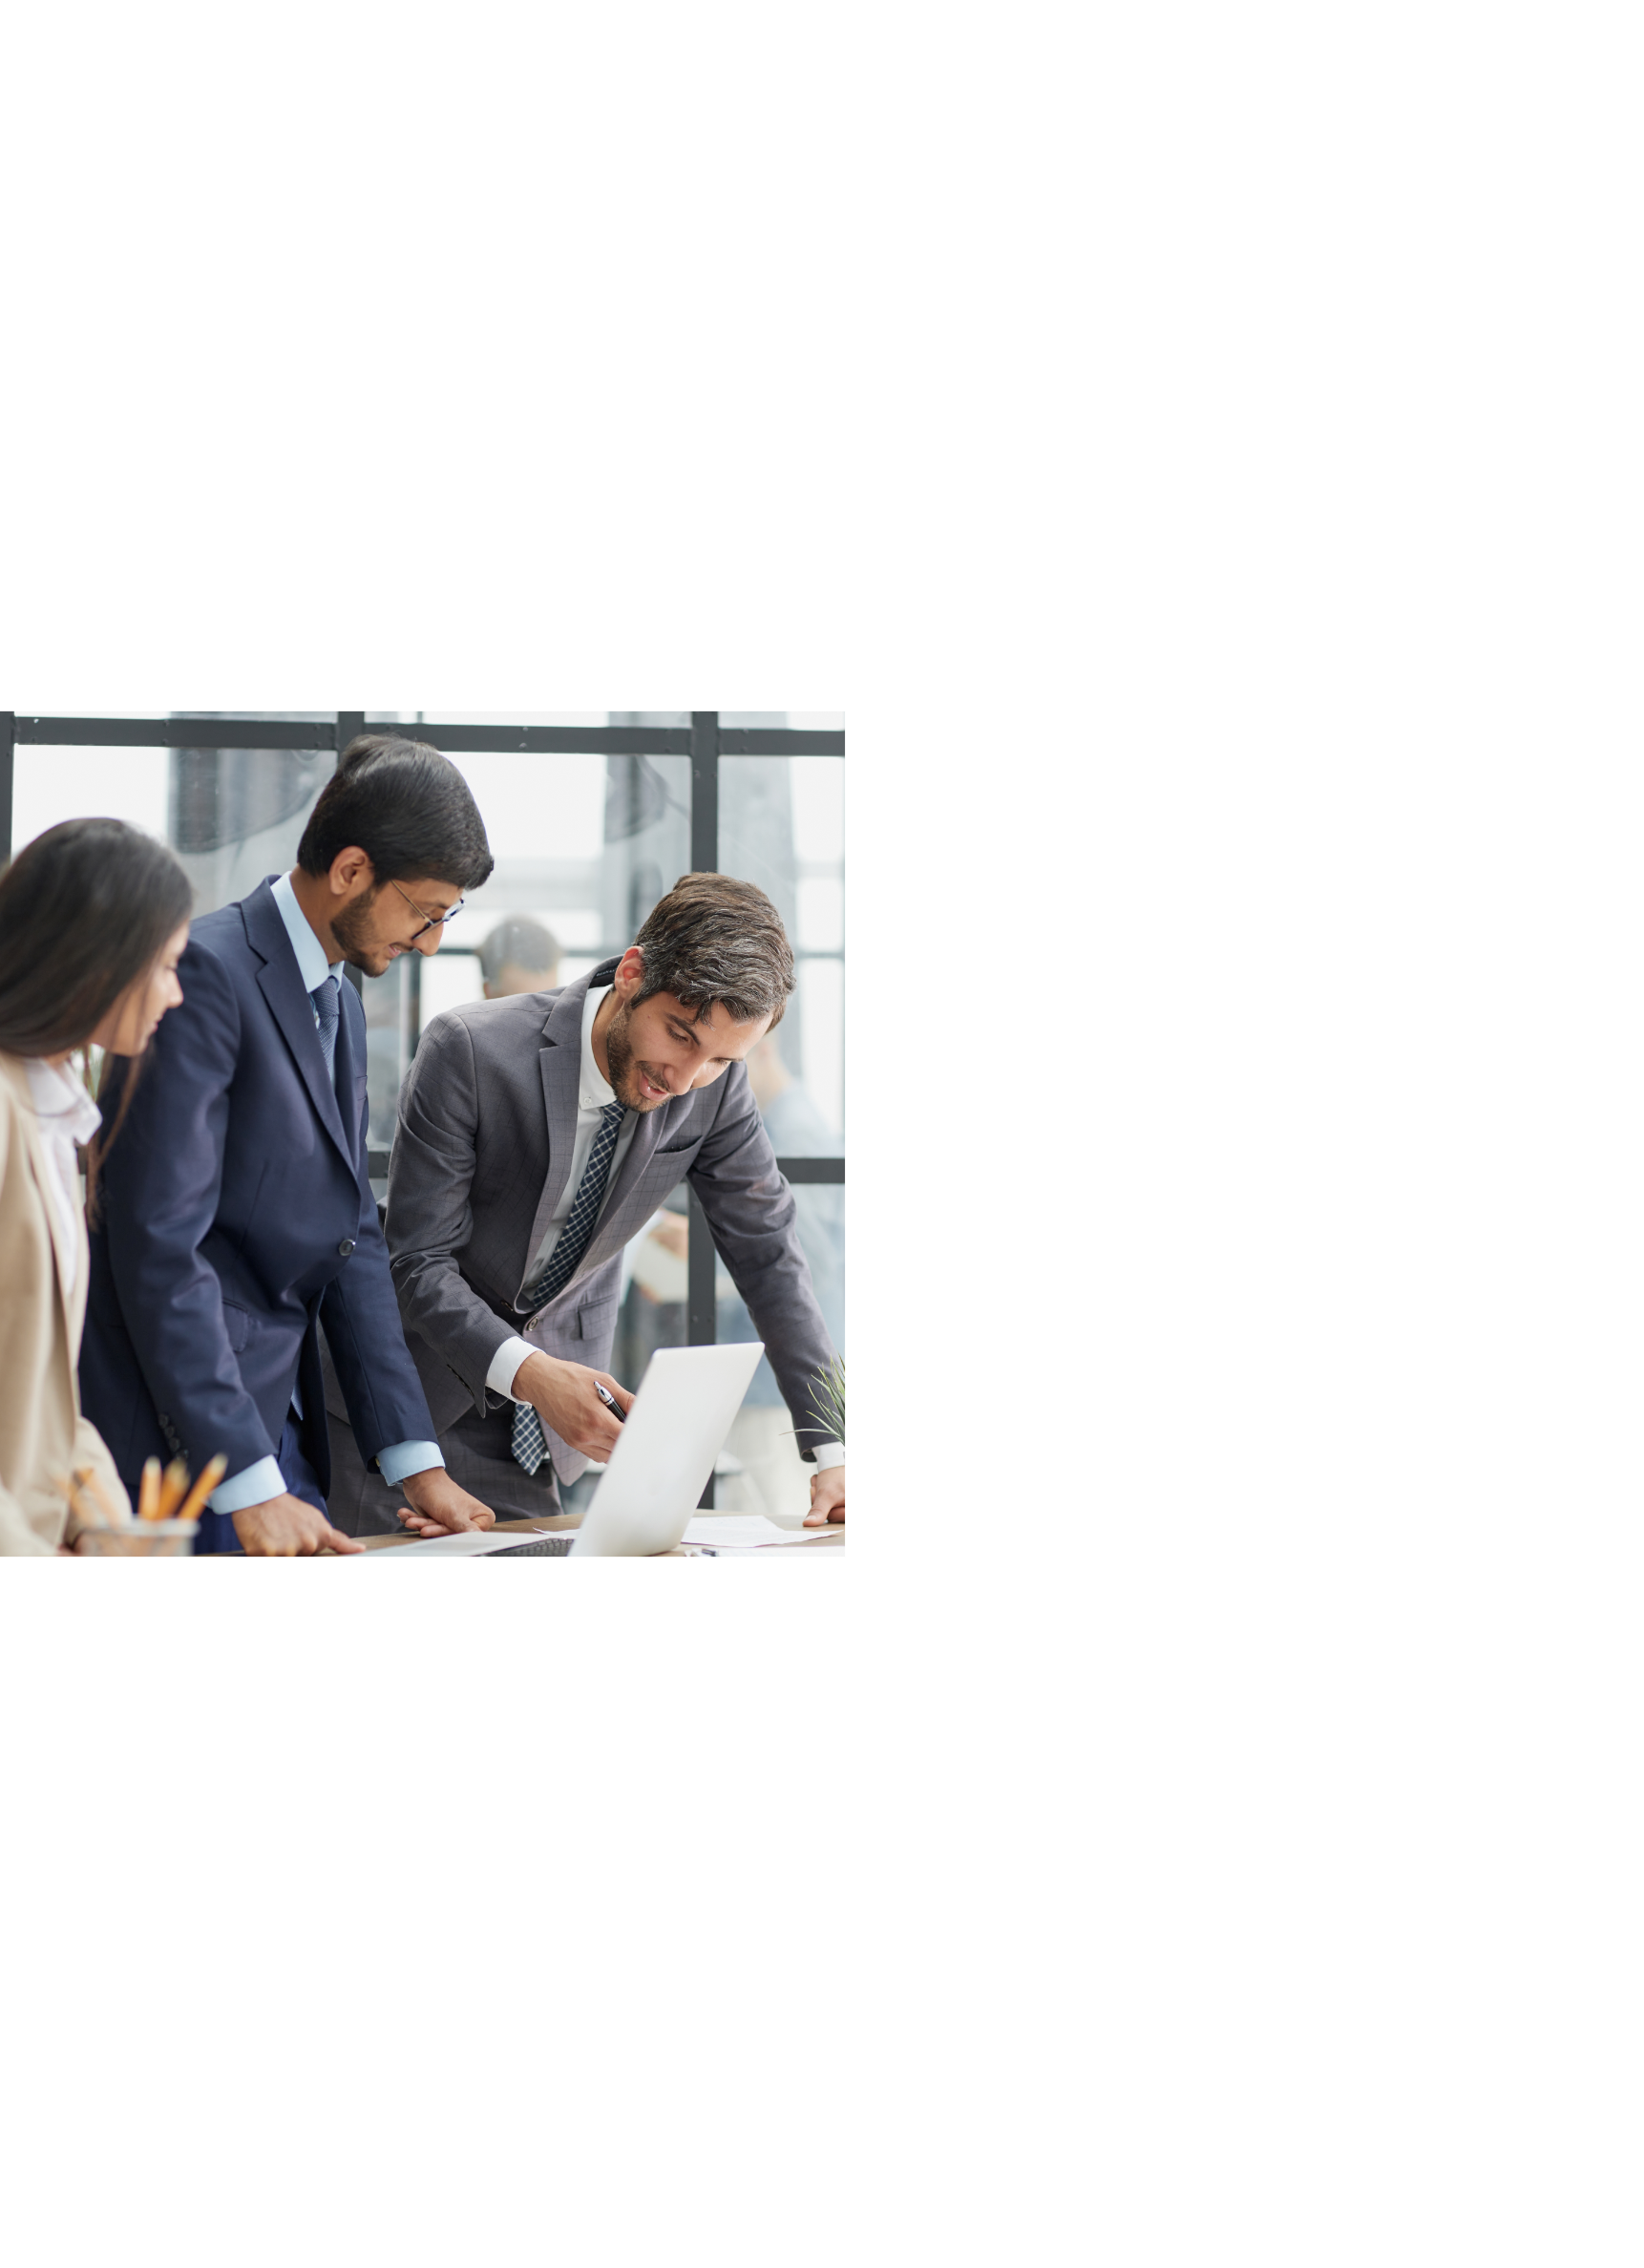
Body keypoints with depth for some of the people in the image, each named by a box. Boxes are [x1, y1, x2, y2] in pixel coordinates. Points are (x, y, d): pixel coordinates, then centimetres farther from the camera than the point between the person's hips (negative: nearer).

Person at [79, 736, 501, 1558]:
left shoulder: (341, 1009, 15)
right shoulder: (207, 973, -15)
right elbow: (160, 1246, -21)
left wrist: (414, 1459, 6)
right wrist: (249, 1485, -23)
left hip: (281, 1425, 8)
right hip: (178, 1444, -8)